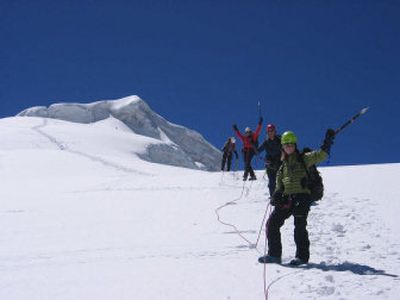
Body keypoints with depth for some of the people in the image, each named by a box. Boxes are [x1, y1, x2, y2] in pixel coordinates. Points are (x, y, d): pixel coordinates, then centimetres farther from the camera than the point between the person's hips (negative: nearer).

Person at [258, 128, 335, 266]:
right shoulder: (283, 164, 19)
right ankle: (274, 254, 12)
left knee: (299, 226, -10)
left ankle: (302, 256, 3)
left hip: (301, 196, -6)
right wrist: (277, 194, 4)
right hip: (287, 198, 6)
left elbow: (320, 155, -8)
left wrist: (327, 142, -18)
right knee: (272, 223, 3)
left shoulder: (303, 159, 4)